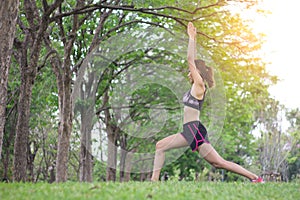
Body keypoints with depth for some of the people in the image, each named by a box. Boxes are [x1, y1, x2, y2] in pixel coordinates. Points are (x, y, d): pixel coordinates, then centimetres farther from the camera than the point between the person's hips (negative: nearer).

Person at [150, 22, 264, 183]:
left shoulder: (199, 85, -5)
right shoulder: (196, 87, 18)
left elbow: (190, 61, -10)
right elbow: (192, 62, 25)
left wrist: (191, 37, -6)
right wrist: (192, 39, 28)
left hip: (193, 129, -9)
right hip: (193, 131, 9)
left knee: (160, 146, -10)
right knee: (218, 162, 6)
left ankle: (154, 180, -14)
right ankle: (255, 178, 3)